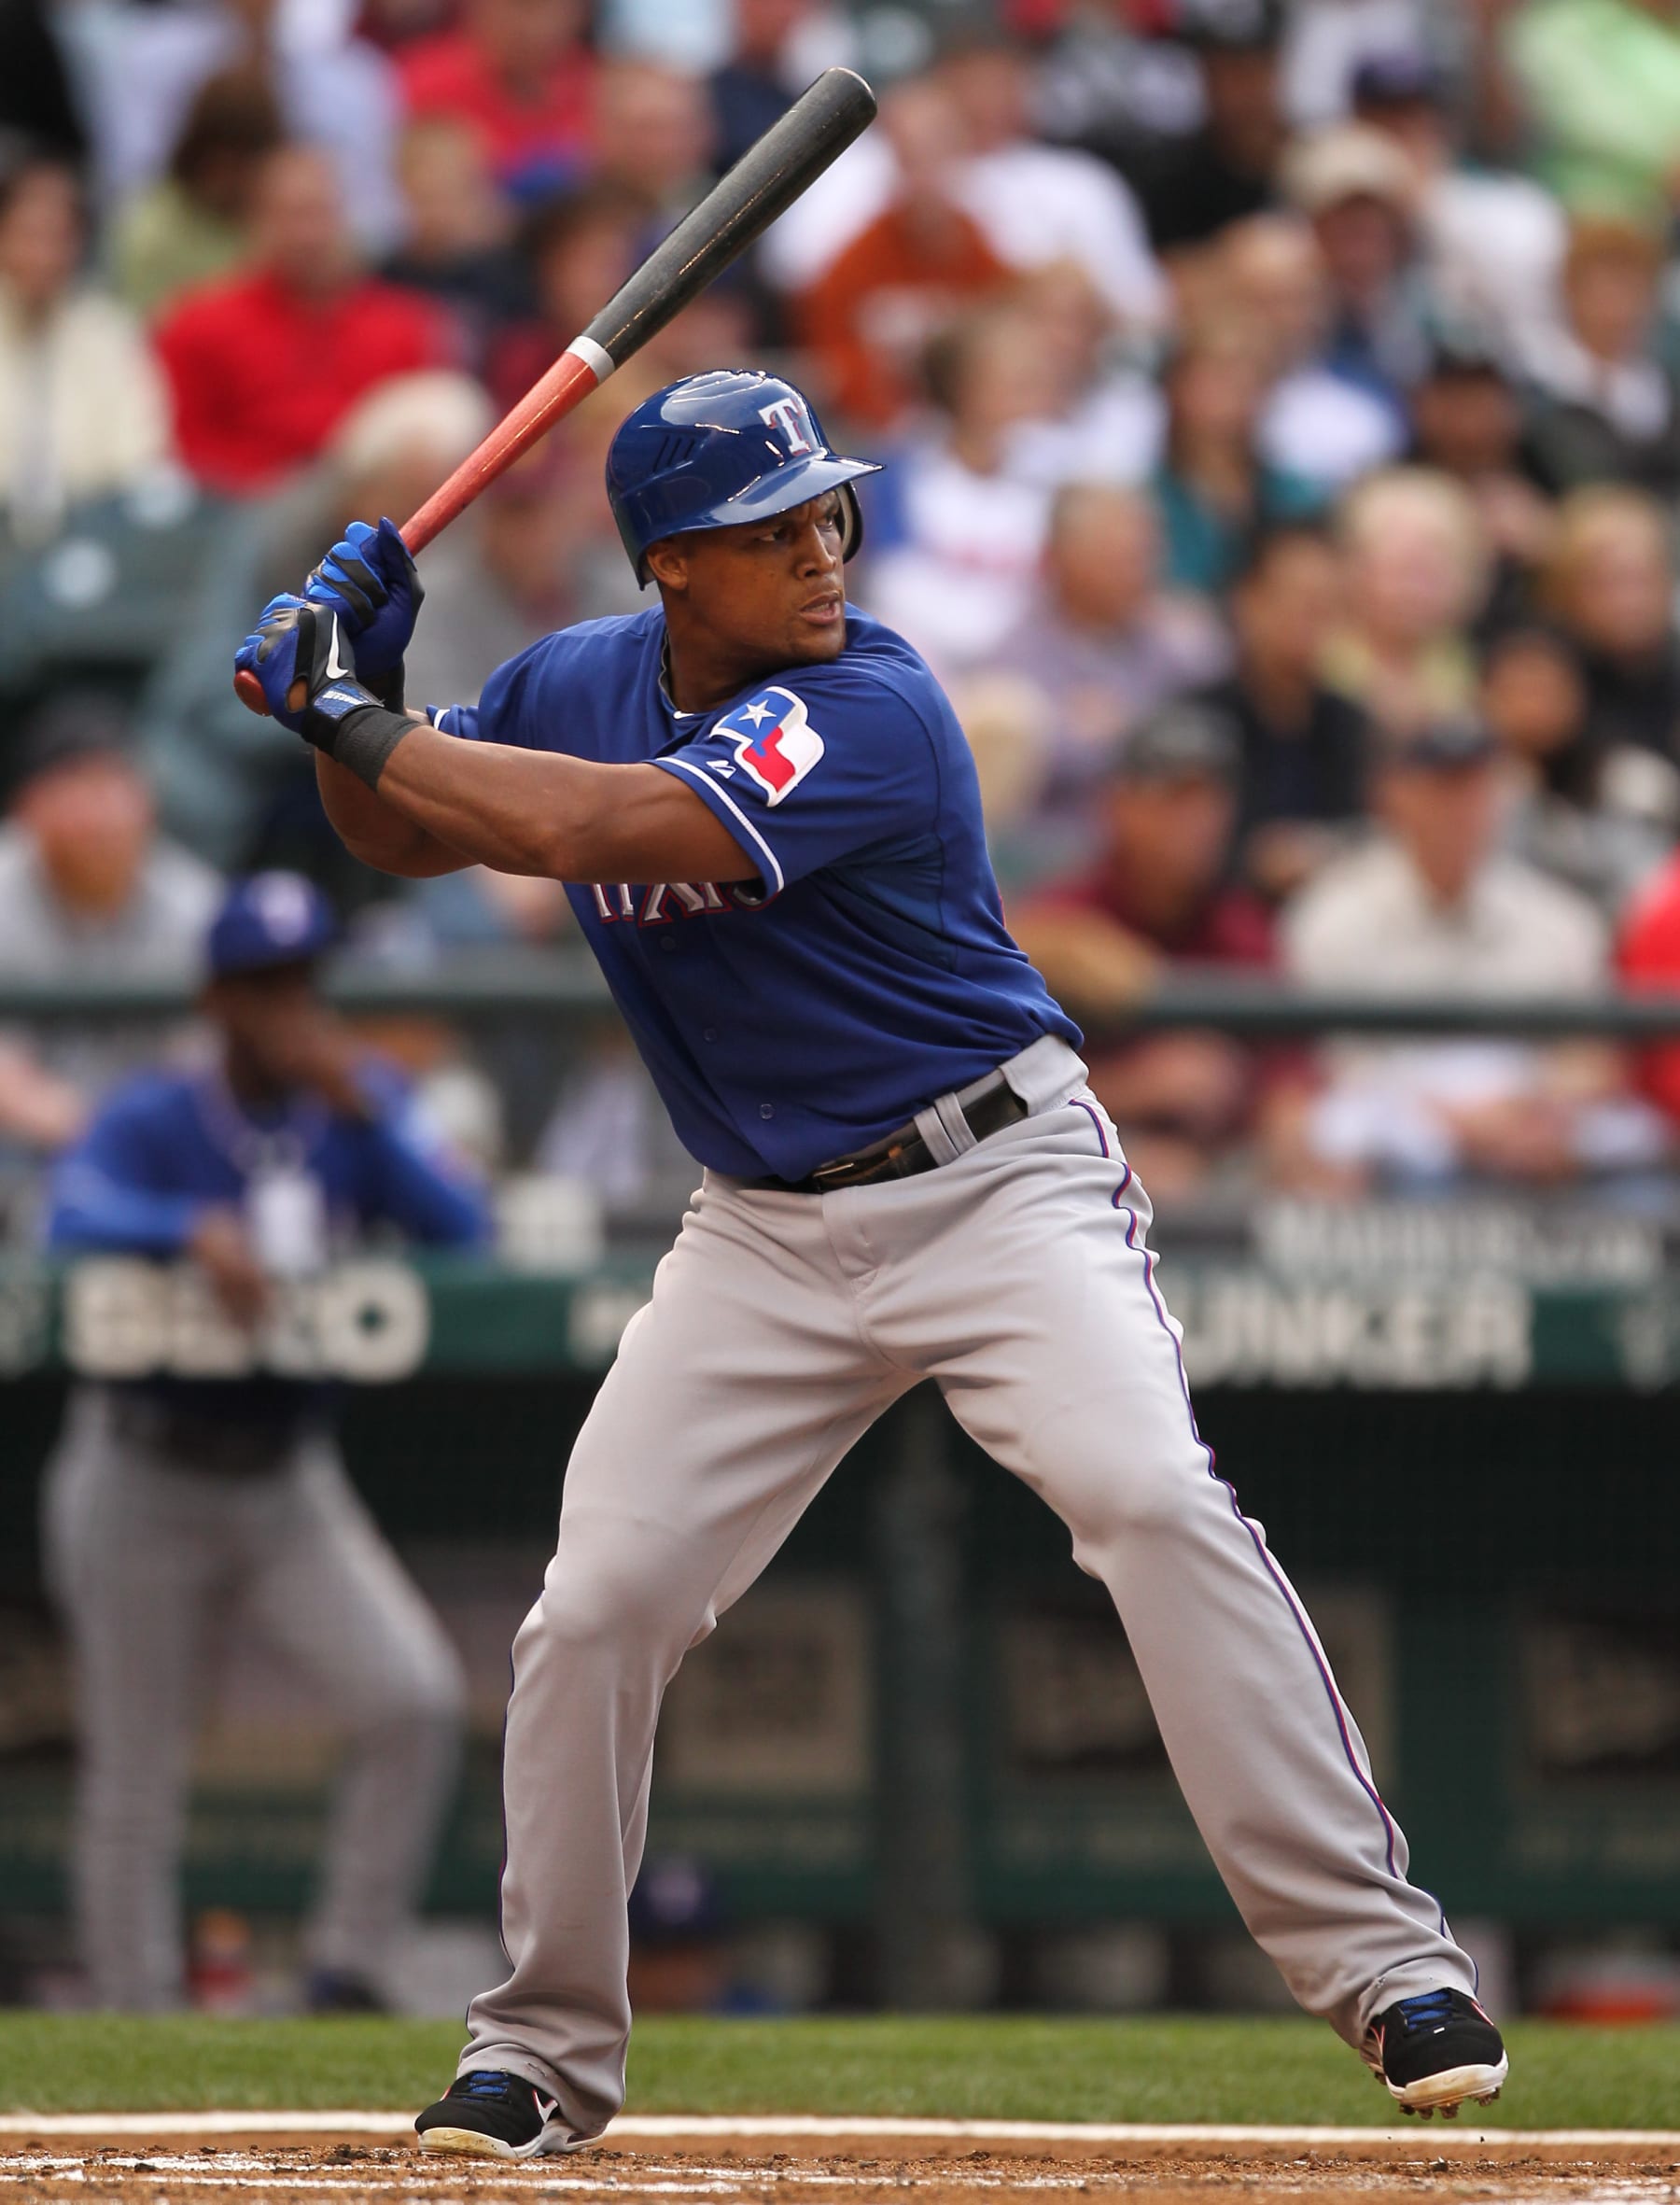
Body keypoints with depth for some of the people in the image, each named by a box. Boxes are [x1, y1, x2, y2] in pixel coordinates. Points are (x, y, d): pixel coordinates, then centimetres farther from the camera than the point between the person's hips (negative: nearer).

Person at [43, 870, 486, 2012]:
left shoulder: (359, 1108, 1)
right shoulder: (154, 1120, -11)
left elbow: (462, 1228, -12)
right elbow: (75, 1215, -31)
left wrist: (363, 1113, -23)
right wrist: (198, 1229, -49)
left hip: (290, 1485, 3)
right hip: (144, 1483, -3)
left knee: (418, 1698, -16)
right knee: (134, 1786, 2)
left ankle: (347, 1976, -5)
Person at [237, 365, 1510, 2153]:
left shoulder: (870, 716, -21)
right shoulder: (580, 681, 0)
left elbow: (580, 827, -31)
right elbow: (409, 835, 15)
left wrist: (358, 719, -21)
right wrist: (347, 698, -6)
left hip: (997, 1183, -5)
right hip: (765, 1234, 6)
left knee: (1152, 1500, -26)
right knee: (595, 1607, -2)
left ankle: (1380, 1959, -22)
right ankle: (544, 2050, 14)